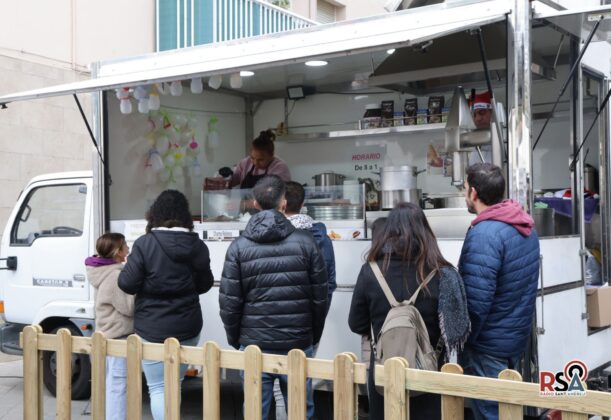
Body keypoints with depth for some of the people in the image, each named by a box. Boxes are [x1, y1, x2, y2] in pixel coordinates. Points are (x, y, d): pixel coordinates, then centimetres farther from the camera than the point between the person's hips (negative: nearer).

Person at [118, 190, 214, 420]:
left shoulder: (145, 244, -13)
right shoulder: (197, 246, -2)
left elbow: (128, 284, -13)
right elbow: (204, 284, 7)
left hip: (152, 329, -4)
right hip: (187, 328, 4)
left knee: (158, 388, 5)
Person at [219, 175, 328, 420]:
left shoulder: (239, 247, -2)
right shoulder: (305, 242, -1)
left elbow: (229, 303, -3)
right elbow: (320, 298, 0)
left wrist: (235, 340, 12)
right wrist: (314, 336, 14)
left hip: (254, 345, 0)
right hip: (298, 345, 0)